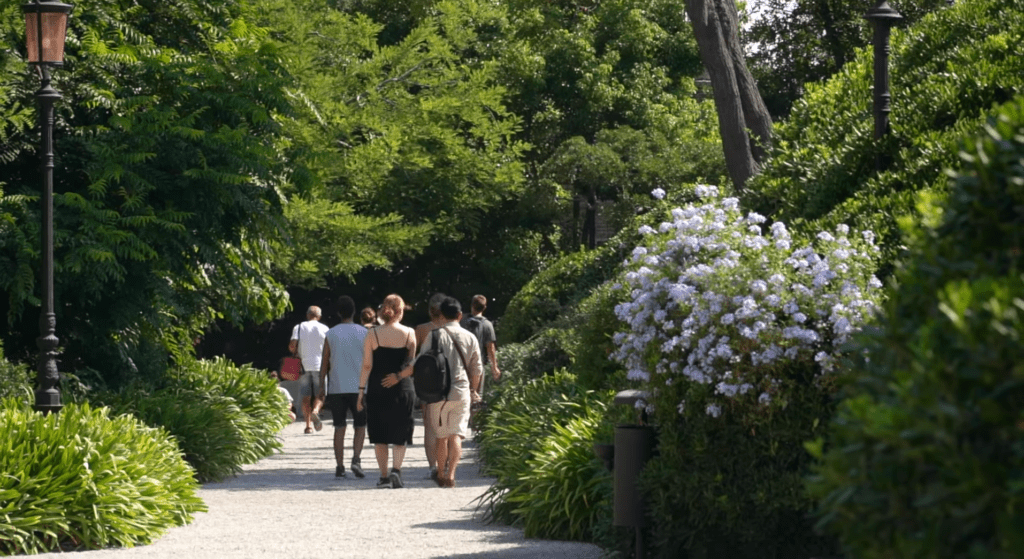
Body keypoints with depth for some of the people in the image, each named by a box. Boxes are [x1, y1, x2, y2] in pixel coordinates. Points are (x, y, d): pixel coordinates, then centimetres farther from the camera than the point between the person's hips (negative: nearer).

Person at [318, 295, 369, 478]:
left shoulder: (331, 334, 1)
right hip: (359, 387, -1)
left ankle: (339, 465, 4)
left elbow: (324, 362, 3)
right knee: (360, 426, 8)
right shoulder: (363, 333, 0)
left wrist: (322, 387, 9)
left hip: (337, 388, 1)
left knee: (339, 427, 7)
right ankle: (356, 459, -12)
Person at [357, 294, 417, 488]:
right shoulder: (409, 334, -2)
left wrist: (361, 391, 1)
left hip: (377, 390, 0)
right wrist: (398, 376, 8)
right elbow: (414, 365, -6)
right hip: (403, 390, 0)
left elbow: (367, 366, -3)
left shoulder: (373, 334, -3)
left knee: (379, 435, 11)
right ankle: (396, 470, -13)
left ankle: (384, 476, 11)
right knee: (400, 435, 8)